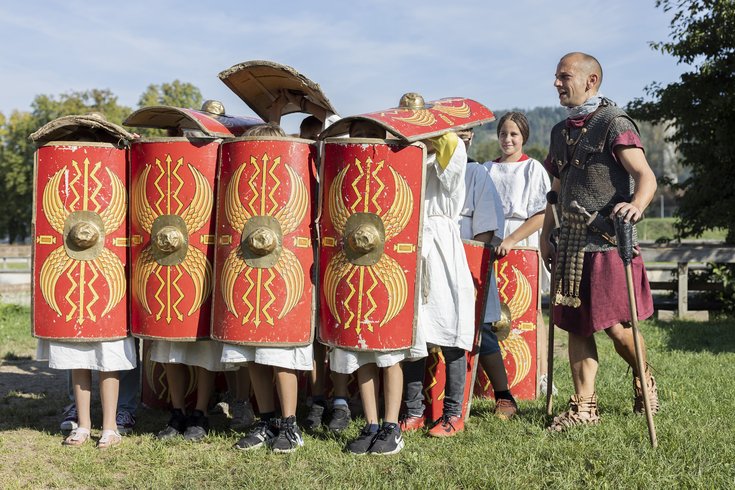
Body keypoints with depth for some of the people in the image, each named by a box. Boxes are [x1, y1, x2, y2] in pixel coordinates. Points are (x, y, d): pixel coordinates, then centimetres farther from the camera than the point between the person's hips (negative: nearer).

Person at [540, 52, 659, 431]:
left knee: (616, 326, -5)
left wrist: (636, 205, -36)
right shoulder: (561, 132, 16)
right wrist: (545, 238, 17)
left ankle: (644, 381, 23)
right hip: (572, 238, 7)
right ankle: (583, 406, 14)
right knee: (576, 325, 6)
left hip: (608, 238, -7)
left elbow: (646, 176, -16)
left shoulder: (614, 123, -6)